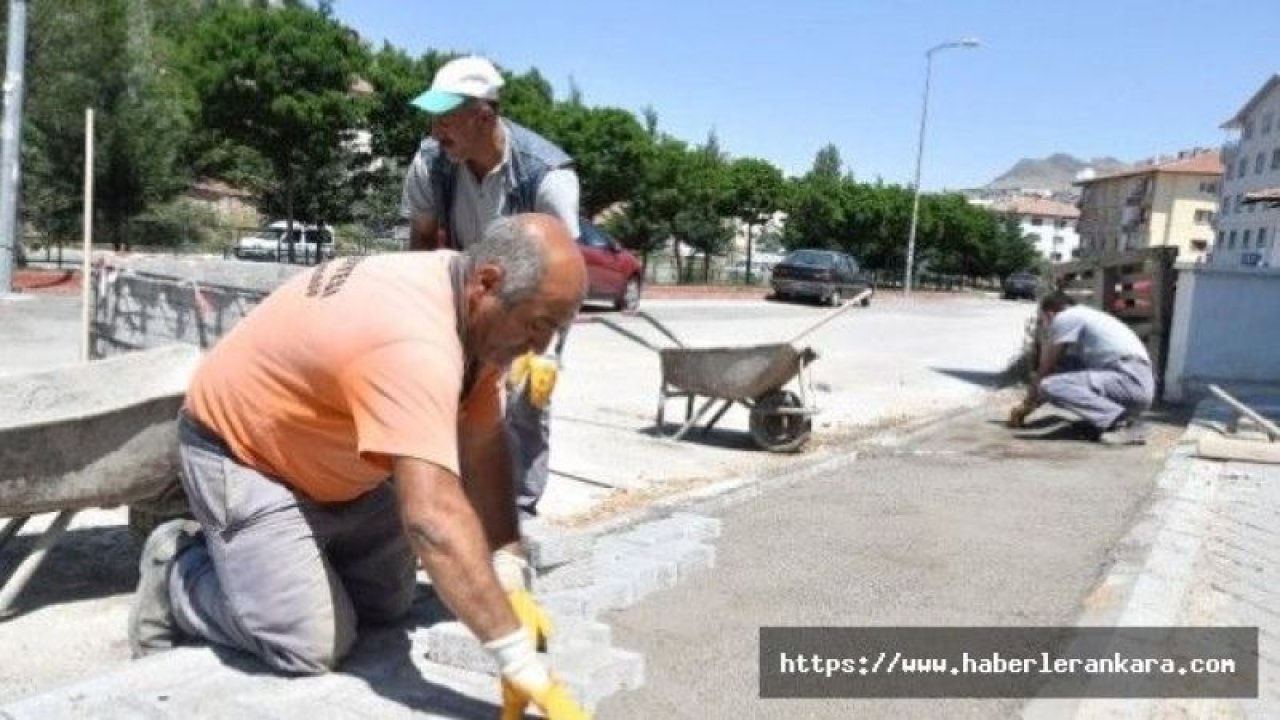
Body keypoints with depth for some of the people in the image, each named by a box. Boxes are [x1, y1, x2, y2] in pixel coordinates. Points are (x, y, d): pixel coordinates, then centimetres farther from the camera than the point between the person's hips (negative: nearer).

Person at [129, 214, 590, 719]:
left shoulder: (470, 307, -9)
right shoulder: (414, 344, -40)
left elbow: (482, 446, -5)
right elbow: (433, 516, -48)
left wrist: (510, 577, -13)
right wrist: (519, 660, -46)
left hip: (334, 463, 9)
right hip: (241, 454, -9)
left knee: (387, 609, 11)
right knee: (311, 646, -16)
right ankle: (178, 573, 9)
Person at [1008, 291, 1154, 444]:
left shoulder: (1064, 318, -2)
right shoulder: (1084, 317, 25)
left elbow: (1045, 370, 2)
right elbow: (1055, 371, 30)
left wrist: (1026, 404, 15)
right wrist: (1031, 403, 33)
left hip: (1130, 381, -10)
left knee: (1050, 386, -16)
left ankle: (1123, 421, -19)